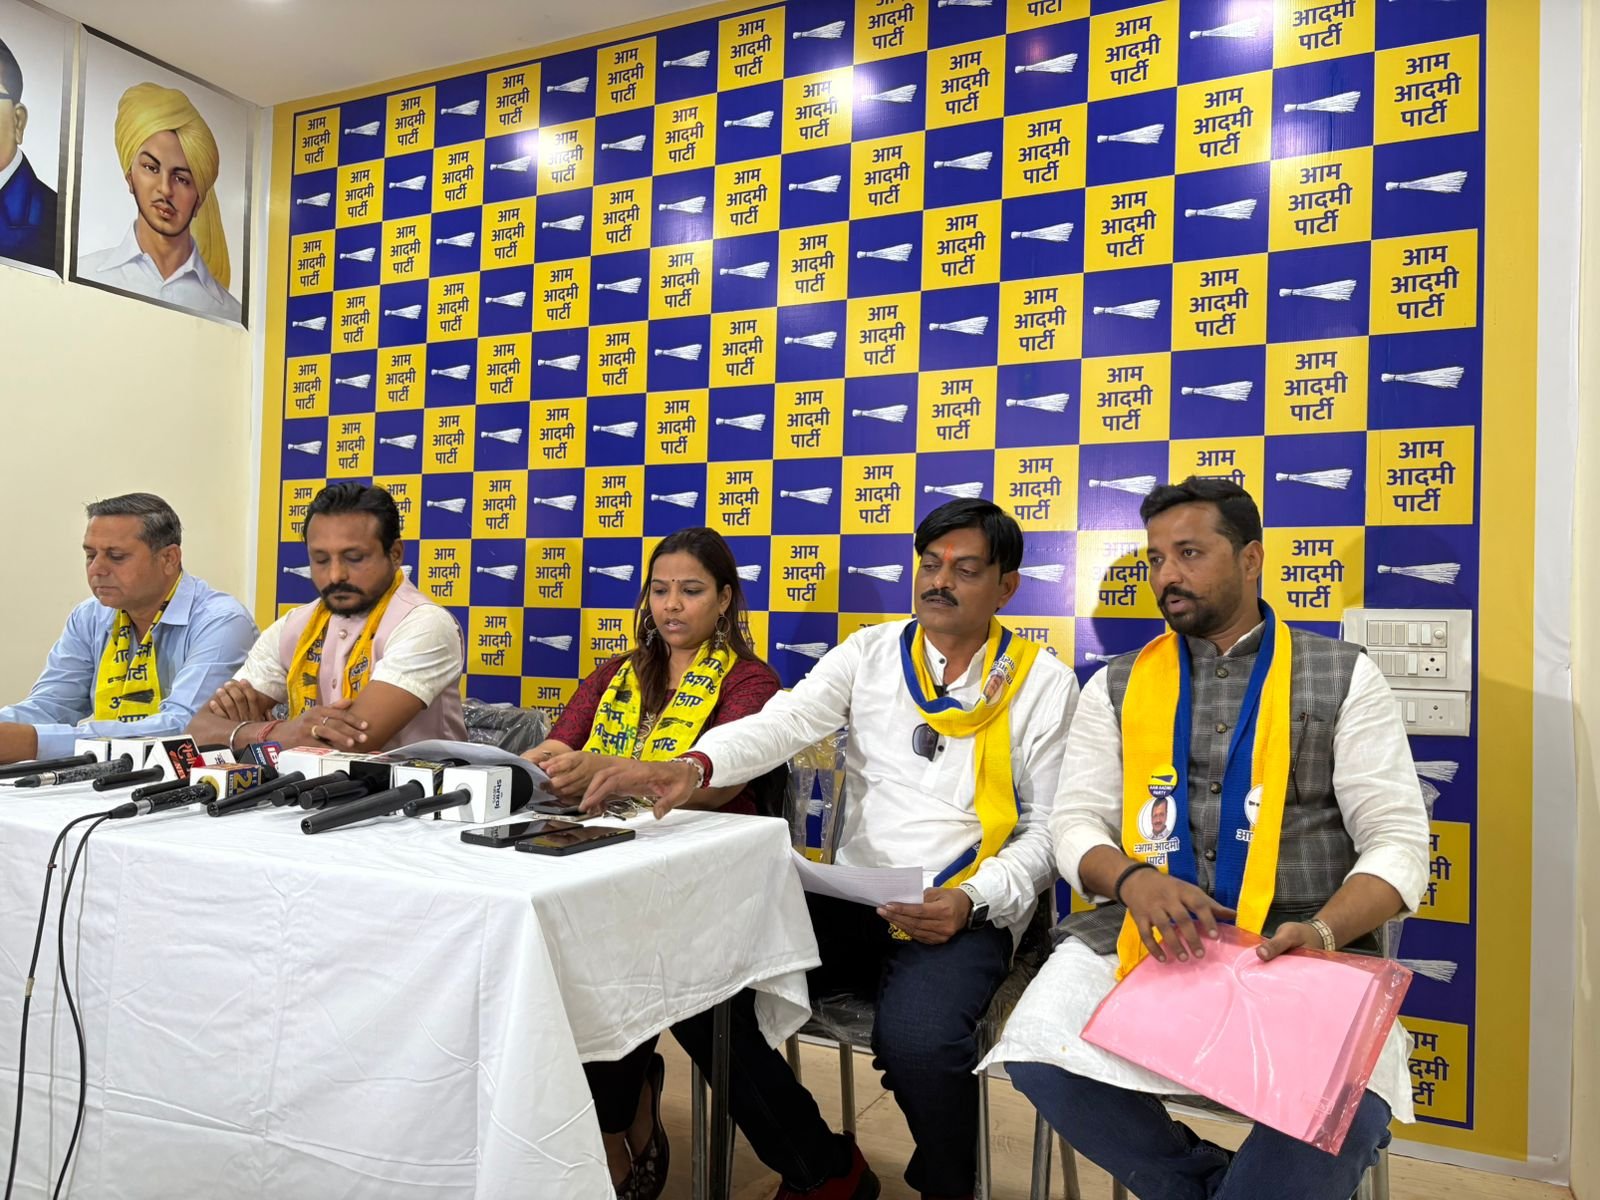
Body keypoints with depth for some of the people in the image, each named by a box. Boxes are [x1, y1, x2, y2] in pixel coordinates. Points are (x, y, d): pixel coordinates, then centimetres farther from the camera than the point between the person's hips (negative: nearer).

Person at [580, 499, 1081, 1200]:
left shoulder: (1044, 684, 2)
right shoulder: (868, 654, 8)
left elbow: (1046, 829, 2)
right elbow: (782, 723, -8)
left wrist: (972, 902, -16)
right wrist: (694, 764, -29)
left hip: (962, 914, -3)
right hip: (849, 899, 4)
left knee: (917, 1040, -33)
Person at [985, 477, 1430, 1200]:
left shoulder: (1343, 676, 6)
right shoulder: (1117, 686, 12)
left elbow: (1398, 841, 1)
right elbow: (1076, 821, 6)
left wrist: (1321, 933, -19)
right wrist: (1132, 880, -17)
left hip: (1299, 950, -1)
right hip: (1145, 941, 2)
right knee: (1038, 1054, -23)